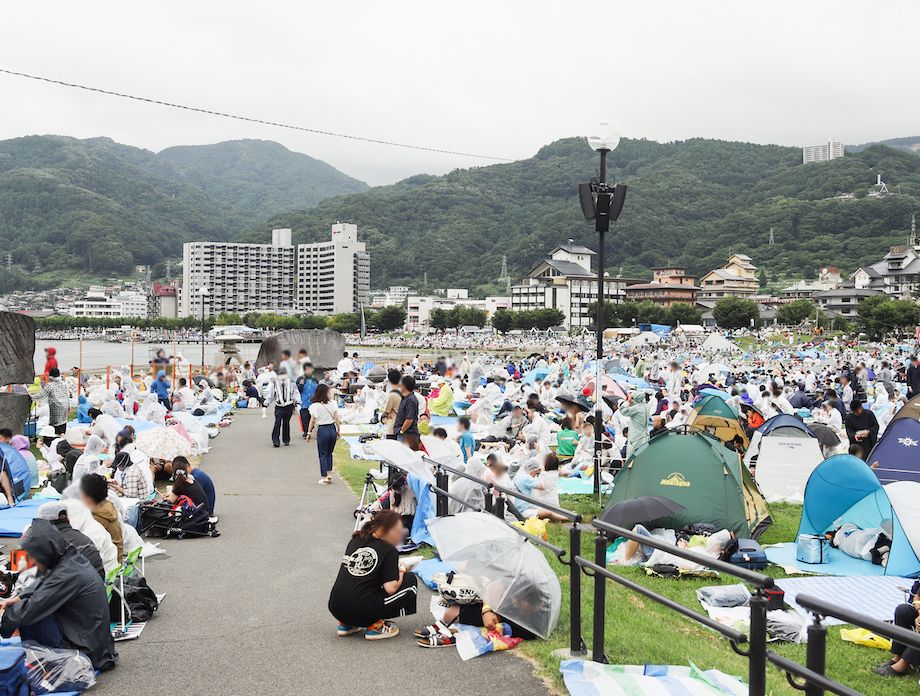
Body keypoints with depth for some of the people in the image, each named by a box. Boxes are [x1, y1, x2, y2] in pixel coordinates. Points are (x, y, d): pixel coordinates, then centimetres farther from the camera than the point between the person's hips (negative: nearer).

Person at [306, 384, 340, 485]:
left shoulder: (315, 406, -8)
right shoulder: (332, 403, -3)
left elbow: (312, 421, -7)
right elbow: (336, 418, -2)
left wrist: (309, 433, 3)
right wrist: (338, 431, 8)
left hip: (322, 430, -3)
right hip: (332, 429, 3)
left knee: (323, 454, 5)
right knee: (329, 453, 17)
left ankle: (324, 477, 5)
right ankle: (329, 474, 14)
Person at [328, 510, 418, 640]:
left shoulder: (355, 540, 13)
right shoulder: (389, 550, -5)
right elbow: (390, 588, -13)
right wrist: (400, 573, 8)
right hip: (362, 612, -7)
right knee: (410, 581, 6)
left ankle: (346, 624, 17)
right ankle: (375, 626, 1)